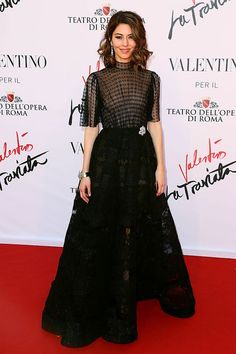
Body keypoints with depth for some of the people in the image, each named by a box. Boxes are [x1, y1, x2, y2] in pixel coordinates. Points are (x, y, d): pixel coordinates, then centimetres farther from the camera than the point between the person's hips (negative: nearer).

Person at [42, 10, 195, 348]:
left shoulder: (151, 79, 6)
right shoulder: (96, 80, 1)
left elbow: (154, 123, 6)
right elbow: (90, 127, 0)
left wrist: (160, 166, 0)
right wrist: (85, 173, -5)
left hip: (142, 158, 2)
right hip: (107, 158, -1)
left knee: (141, 229, 10)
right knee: (101, 233, 4)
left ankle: (140, 286, 32)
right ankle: (99, 304, 22)